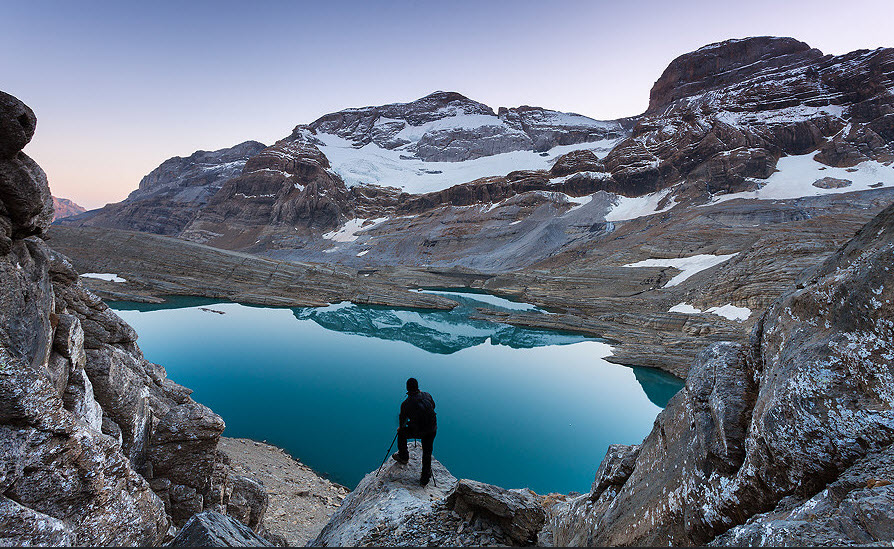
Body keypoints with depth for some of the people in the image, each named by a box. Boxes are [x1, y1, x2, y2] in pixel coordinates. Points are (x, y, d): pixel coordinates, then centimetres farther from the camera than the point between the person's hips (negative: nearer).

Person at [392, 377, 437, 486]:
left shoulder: (405, 404, -13)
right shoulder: (427, 395, -6)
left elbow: (403, 418, 4)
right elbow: (433, 406, 14)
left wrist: (400, 427, 25)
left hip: (418, 431, -3)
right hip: (432, 429, 3)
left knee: (401, 433, 25)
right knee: (427, 453, 19)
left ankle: (403, 457, 40)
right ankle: (425, 478, 24)